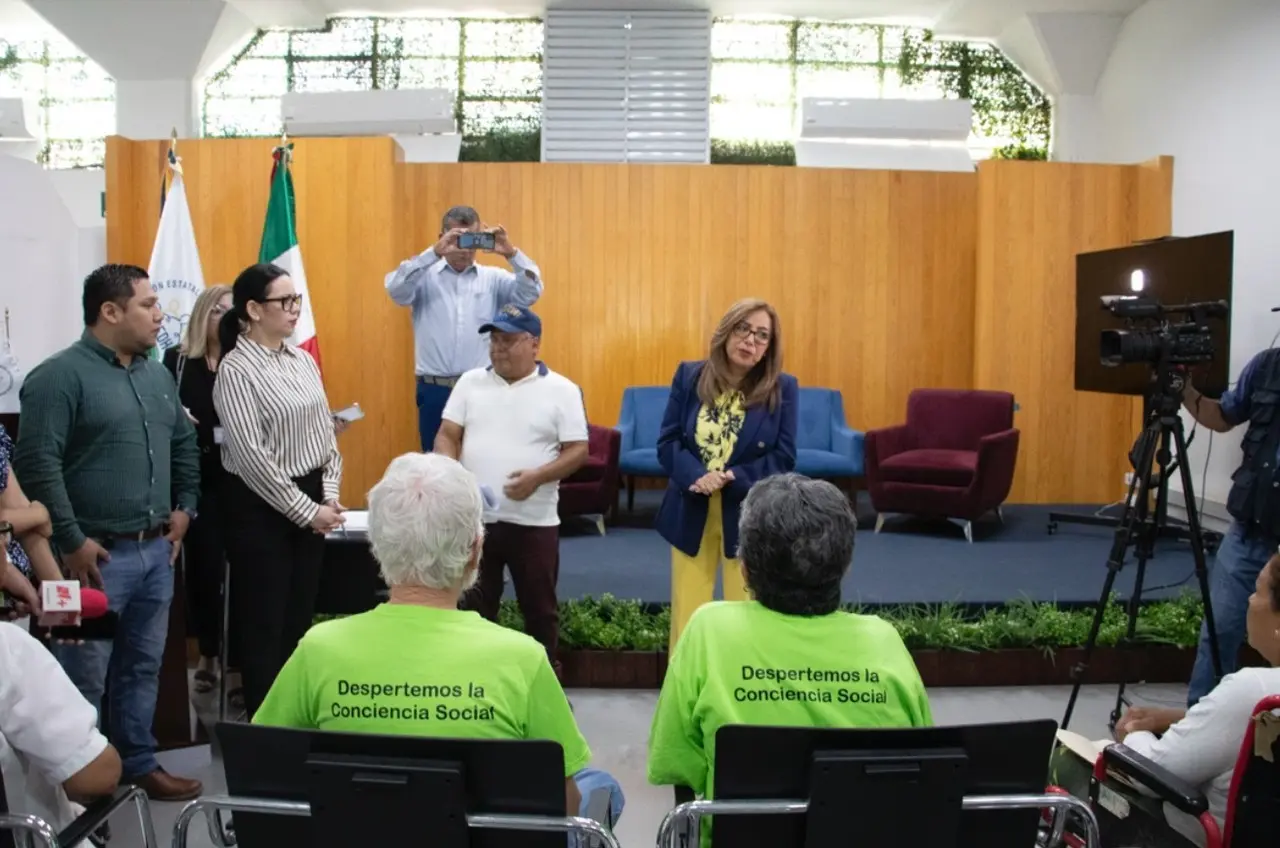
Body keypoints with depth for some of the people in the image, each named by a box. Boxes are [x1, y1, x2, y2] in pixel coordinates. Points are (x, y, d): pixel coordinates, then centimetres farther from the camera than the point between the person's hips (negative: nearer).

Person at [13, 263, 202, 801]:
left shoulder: (157, 374, 12)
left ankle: (139, 763, 32)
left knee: (142, 667, 17)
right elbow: (36, 463, -17)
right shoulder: (61, 375, -12)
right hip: (99, 556, -7)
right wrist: (72, 542, -17)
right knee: (84, 679, 3)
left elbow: (184, 444, 22)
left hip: (156, 550, 7)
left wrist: (184, 508, 13)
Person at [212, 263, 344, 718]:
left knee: (299, 618, 15)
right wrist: (306, 510, -15)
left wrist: (329, 496, 2)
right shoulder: (236, 370, -13)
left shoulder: (303, 360, 8)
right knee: (264, 625, 4)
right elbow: (250, 455, -17)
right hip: (261, 507, -7)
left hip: (309, 500, 7)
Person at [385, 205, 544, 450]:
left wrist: (512, 253, -19)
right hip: (435, 389, -1)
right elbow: (397, 290, -14)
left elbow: (531, 293, -4)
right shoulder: (424, 275, 4)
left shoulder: (493, 278, 8)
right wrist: (434, 252, -23)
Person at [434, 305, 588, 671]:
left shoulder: (561, 390, -3)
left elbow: (577, 450, -5)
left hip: (533, 521, -2)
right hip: (473, 517, 2)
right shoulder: (471, 382, 7)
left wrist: (538, 476, -21)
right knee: (474, 606, 11)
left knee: (539, 607, 10)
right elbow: (447, 435, 5)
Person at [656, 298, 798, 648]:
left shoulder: (783, 388, -4)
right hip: (691, 511, 1)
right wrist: (697, 476, -23)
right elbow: (667, 441, -4)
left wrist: (733, 479, -21)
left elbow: (784, 457, -7)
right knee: (687, 613, 9)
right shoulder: (689, 376, 0)